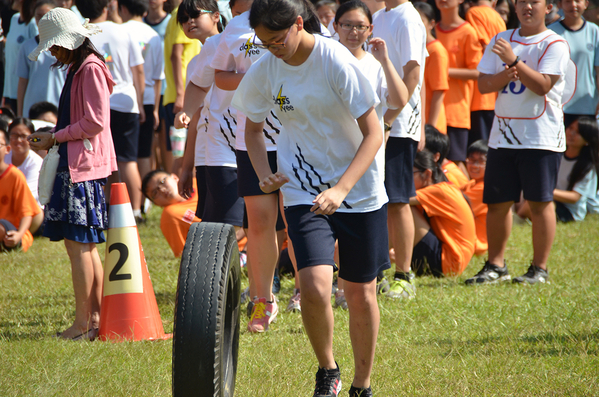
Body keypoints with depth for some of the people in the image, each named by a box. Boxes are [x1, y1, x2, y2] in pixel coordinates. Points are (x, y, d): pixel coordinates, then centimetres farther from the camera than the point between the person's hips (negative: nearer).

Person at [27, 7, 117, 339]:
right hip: (75, 165, 11)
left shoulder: (91, 69, -13)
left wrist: (55, 138, -11)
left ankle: (83, 323, -8)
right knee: (84, 246, 11)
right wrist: (51, 137, 12)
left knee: (78, 244, -9)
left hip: (84, 167, -11)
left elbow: (95, 122, -18)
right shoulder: (76, 69, 18)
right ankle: (95, 318, 14)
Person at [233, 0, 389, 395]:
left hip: (360, 191, -2)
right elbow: (254, 127, 12)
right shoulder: (265, 71, -6)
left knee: (362, 294, 9)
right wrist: (264, 173, -7)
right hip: (304, 192, 2)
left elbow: (374, 134, -17)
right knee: (315, 287, -18)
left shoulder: (337, 62, -19)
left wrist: (341, 189, -28)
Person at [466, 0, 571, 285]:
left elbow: (542, 85, -16)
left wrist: (514, 61, -22)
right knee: (496, 202, 6)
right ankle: (495, 266, 16)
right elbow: (483, 84, 5)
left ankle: (539, 268, 6)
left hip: (541, 137, -5)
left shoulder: (554, 44, -4)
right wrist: (505, 75, -14)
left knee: (540, 202, -2)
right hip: (502, 135, 5)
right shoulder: (501, 41, 11)